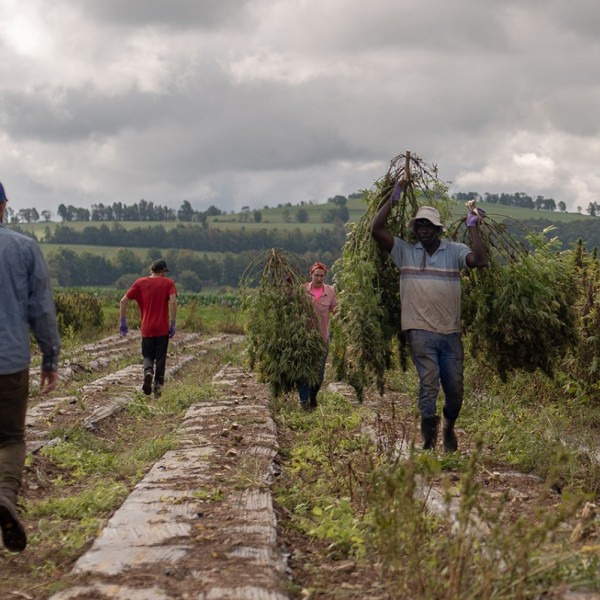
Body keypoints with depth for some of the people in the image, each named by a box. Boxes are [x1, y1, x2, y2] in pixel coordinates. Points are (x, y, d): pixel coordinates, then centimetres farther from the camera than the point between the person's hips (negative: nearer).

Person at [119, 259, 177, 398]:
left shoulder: (140, 283, 7)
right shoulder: (168, 283, 1)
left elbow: (123, 301, 1)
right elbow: (173, 302, -15)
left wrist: (123, 321, 7)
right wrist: (173, 324, -11)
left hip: (146, 329, 1)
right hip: (163, 329, -1)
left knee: (148, 356, 13)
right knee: (160, 358, 10)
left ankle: (148, 372, -16)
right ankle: (158, 385, 5)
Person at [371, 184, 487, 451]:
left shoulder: (454, 251, 5)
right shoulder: (405, 251, 5)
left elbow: (480, 261, -12)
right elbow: (376, 230, -3)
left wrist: (473, 227, -9)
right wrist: (391, 199, -2)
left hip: (451, 332, 2)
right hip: (420, 331, -2)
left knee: (455, 386, 8)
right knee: (429, 381, -15)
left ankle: (448, 428, 34)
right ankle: (428, 436, -11)